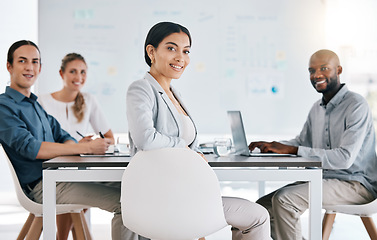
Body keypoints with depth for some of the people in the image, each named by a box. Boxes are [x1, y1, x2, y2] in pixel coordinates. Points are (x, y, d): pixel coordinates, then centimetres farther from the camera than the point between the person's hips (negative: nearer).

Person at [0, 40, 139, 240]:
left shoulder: (35, 105, 20)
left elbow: (63, 137, 16)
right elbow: (29, 148, -21)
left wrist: (72, 147, -11)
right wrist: (87, 148, -23)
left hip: (59, 176, 9)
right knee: (125, 201, -19)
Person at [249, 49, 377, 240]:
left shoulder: (356, 105, -15)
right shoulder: (317, 108, 12)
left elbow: (345, 158, -25)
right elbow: (301, 142, 23)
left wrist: (292, 150, -25)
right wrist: (269, 146, 2)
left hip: (356, 183, -8)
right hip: (323, 179, 9)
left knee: (283, 199, -25)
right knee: (263, 205, -3)